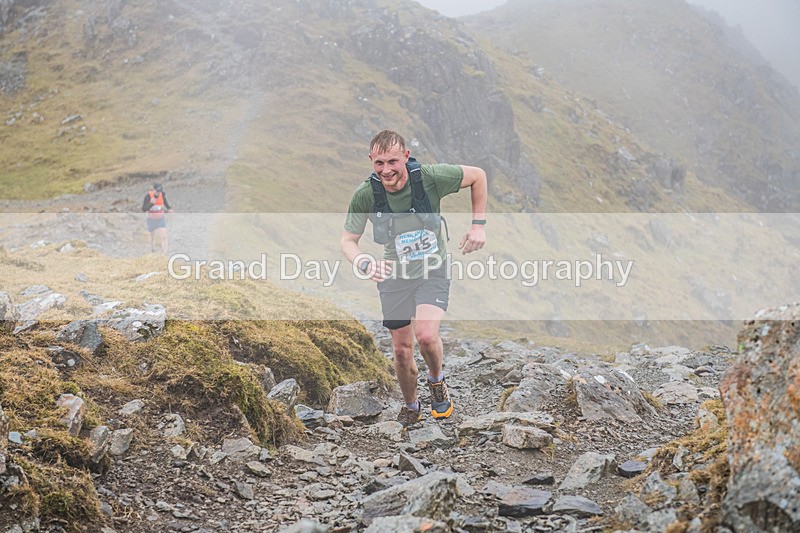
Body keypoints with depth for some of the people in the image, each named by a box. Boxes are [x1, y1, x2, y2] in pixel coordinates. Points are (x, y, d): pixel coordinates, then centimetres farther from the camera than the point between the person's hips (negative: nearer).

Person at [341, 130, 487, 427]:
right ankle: (410, 407, 36)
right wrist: (364, 263, -29)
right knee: (401, 350, 8)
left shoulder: (429, 177, -23)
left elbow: (477, 175, -6)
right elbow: (348, 240, -7)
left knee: (426, 335, -25)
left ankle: (436, 381, 9)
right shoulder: (365, 195, -19)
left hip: (433, 271, -2)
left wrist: (478, 225, -9)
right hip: (395, 274, 2)